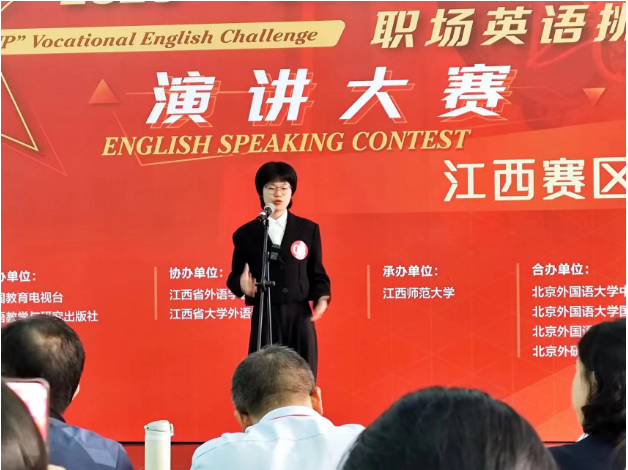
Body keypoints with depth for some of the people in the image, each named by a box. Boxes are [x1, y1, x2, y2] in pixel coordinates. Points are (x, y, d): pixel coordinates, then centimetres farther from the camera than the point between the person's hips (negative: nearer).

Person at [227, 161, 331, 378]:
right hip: (264, 318, -1)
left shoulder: (308, 229, 9)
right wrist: (242, 285, -18)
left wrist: (322, 298, -8)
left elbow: (317, 273, 10)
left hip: (299, 316, 1)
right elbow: (235, 277, 5)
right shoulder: (245, 234, 6)